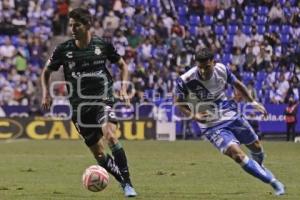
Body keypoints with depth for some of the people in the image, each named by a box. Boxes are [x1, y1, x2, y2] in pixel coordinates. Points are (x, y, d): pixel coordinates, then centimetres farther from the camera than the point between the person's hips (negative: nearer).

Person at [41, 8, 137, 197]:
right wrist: (46, 93, 1)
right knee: (99, 154, 3)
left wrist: (123, 88, 1)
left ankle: (128, 185, -25)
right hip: (80, 106, 3)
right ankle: (124, 182, 25)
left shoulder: (103, 45, -1)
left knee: (110, 135, -29)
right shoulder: (64, 50, 0)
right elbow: (47, 71, 16)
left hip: (103, 99, -2)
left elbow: (123, 65, 14)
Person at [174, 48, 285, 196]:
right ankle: (273, 181, -12)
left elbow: (237, 84, 8)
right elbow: (178, 102, -7)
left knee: (256, 147, 17)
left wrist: (253, 102, 10)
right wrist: (193, 116, -22)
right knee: (237, 154, -23)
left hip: (231, 116, 4)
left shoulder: (222, 70, -13)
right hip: (212, 127, -4)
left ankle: (259, 167, 54)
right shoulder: (185, 80, -24)